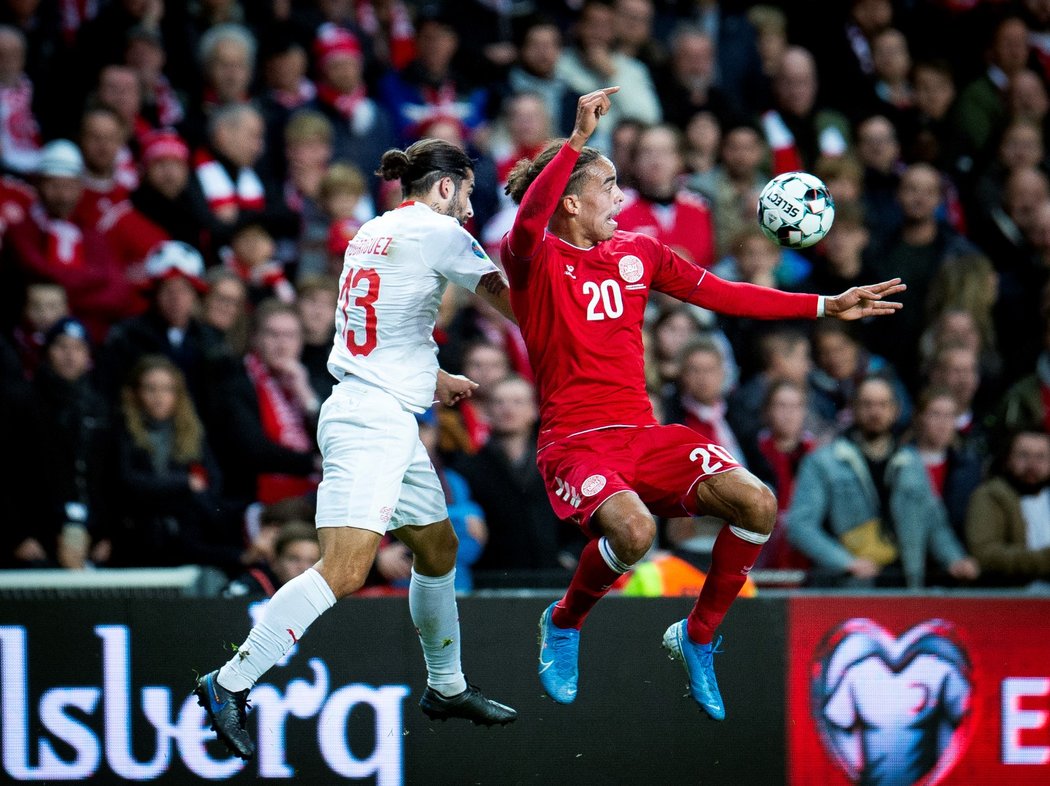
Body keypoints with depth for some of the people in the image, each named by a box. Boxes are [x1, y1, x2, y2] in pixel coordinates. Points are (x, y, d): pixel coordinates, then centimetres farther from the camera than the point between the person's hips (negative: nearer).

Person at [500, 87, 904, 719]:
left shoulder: (637, 252, 15)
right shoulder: (533, 258, -4)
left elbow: (722, 294, 19)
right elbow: (528, 223, -29)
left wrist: (826, 306, 15)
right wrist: (578, 140, -35)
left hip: (644, 434, 6)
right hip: (575, 443, -6)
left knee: (757, 504, -16)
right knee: (633, 530, -35)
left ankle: (698, 637, 7)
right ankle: (564, 623, -2)